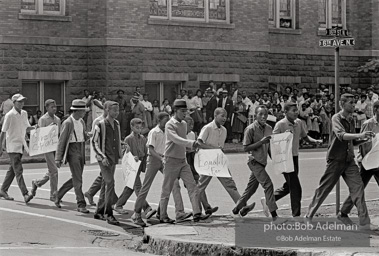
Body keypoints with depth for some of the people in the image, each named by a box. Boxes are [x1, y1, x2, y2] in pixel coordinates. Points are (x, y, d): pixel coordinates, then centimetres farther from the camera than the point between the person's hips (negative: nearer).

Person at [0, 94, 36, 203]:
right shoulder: (9, 115, -11)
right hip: (12, 146, -7)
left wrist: (36, 127, -2)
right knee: (18, 170, -13)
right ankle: (25, 194, -20)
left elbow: (26, 128, 17)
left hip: (21, 145, 7)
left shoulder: (24, 113, 9)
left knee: (12, 169, 14)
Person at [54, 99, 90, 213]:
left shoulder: (81, 122, 13)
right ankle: (81, 205, -7)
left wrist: (89, 136, -2)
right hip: (72, 151, -8)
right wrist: (58, 158, -13)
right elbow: (61, 141, -10)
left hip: (81, 151, 8)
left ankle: (58, 196, 29)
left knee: (75, 179, 13)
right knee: (78, 180, -9)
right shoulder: (68, 123, -10)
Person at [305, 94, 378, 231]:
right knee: (324, 188, 3)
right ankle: (309, 216, 20)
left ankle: (364, 222, -7)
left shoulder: (351, 120, 11)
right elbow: (341, 135, -29)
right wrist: (359, 135, -41)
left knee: (358, 187, -6)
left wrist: (365, 139, 1)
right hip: (336, 160, -6)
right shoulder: (336, 118, -10)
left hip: (349, 160, 6)